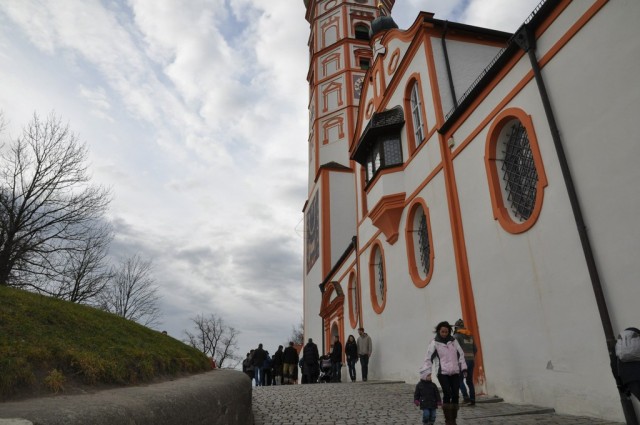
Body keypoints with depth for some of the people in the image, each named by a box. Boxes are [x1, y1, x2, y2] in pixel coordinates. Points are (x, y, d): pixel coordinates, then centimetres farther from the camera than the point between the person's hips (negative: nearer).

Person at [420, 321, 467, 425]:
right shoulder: (434, 343, -5)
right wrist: (427, 373, -14)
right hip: (443, 373, -4)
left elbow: (460, 354, 13)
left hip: (455, 373, 4)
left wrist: (463, 368, 5)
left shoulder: (453, 341, 7)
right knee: (447, 394, -11)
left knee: (455, 395, 3)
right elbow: (428, 358, -6)